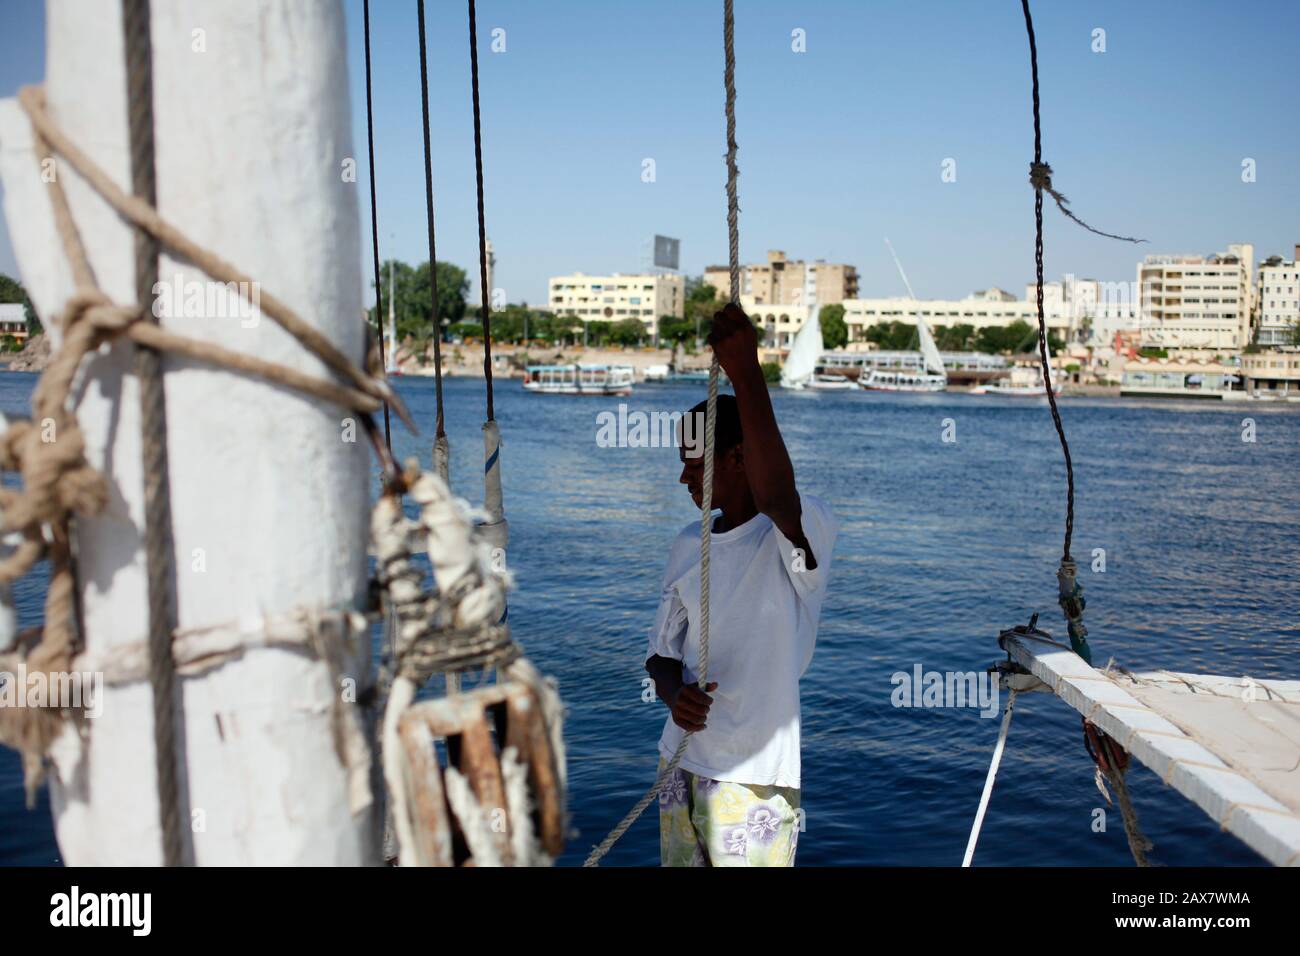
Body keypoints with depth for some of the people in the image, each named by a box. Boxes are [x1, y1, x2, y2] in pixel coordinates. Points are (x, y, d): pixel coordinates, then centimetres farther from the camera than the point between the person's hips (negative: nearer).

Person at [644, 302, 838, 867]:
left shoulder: (805, 530, -12)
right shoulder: (687, 545, 9)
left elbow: (775, 497, -36)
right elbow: (662, 651, 13)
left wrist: (746, 374, -38)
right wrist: (675, 694, -10)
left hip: (754, 778, -6)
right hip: (682, 762, 6)